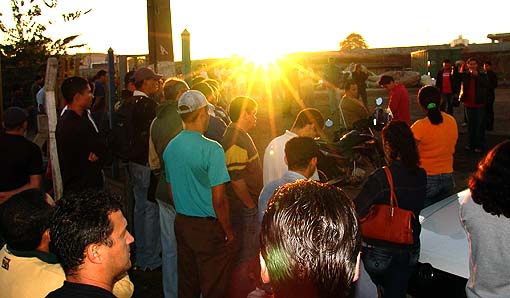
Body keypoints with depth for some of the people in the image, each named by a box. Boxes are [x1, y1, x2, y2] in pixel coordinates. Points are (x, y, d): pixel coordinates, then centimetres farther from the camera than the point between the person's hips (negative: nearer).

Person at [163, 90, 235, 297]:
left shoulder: (170, 148, 3)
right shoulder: (212, 149, -19)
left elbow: (171, 192, 12)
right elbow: (218, 200, -19)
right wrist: (228, 232, -7)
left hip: (181, 224, 7)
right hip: (209, 227, -7)